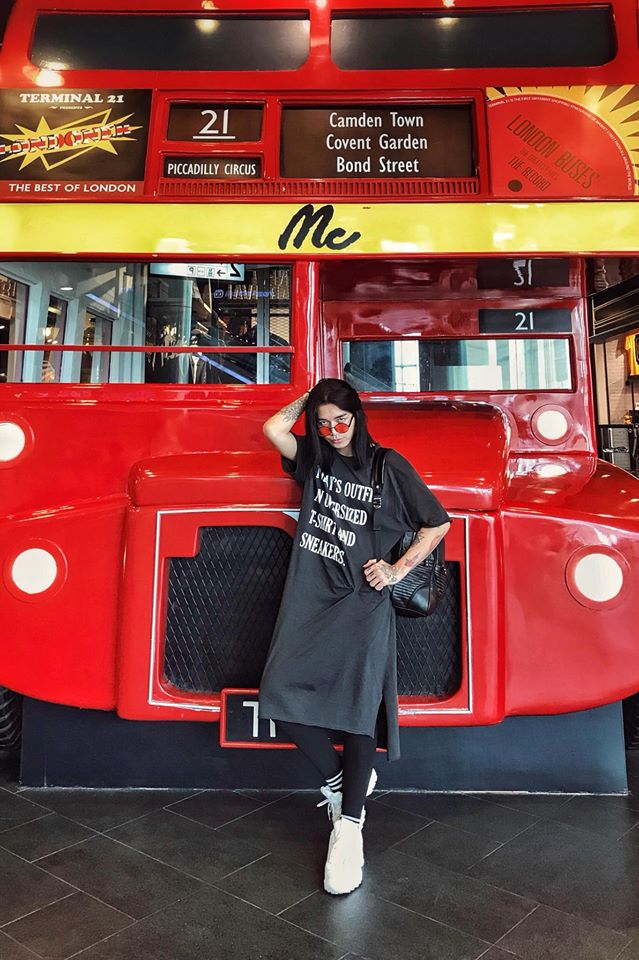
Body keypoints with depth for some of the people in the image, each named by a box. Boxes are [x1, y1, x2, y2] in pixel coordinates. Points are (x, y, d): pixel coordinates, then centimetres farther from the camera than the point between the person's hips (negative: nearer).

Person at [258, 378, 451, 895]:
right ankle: (338, 779, 13)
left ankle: (349, 825, 2)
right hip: (308, 597, 4)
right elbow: (274, 428, -1)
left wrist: (397, 570, -1)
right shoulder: (313, 456, 13)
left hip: (362, 600, -3)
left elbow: (437, 524, 6)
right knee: (281, 691, -9)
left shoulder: (389, 466, 1)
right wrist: (308, 398, 11)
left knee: (358, 702, -11)